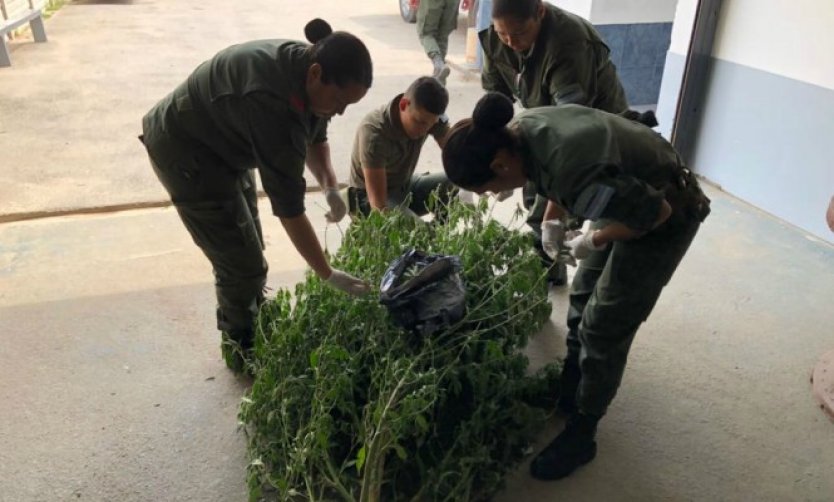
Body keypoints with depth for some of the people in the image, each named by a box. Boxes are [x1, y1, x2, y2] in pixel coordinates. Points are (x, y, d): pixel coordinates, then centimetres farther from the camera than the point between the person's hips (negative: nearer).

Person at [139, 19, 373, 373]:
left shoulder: (305, 71, -13)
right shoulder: (273, 102, -39)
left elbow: (316, 136, 4)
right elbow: (288, 206, -36)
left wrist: (330, 187, -15)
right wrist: (328, 275, -30)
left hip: (224, 144, 9)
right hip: (186, 151, -8)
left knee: (248, 250, 15)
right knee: (241, 261, -4)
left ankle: (254, 330, 33)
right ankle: (240, 348, 18)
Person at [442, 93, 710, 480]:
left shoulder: (572, 169, -40)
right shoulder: (519, 130, -14)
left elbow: (656, 211, -27)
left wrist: (595, 240, -15)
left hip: (664, 216, -8)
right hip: (630, 196, 9)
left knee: (603, 327, -2)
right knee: (583, 299, 17)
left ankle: (580, 436, 16)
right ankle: (568, 393, 37)